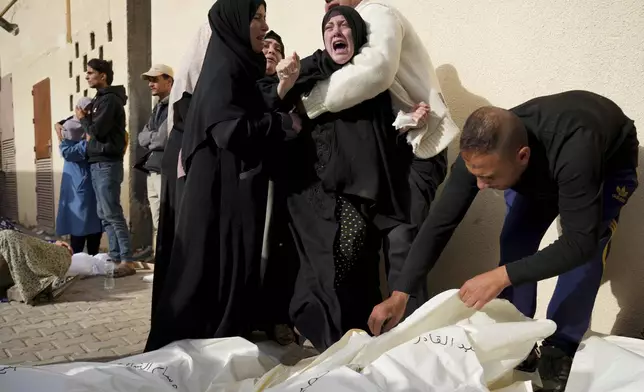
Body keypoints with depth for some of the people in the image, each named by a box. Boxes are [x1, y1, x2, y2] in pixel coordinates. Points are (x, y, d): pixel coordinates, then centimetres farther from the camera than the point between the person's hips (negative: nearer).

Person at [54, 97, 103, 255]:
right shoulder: (69, 127, 0)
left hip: (96, 181, 5)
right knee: (80, 222, -6)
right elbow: (66, 152, -11)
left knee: (96, 221, 7)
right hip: (79, 184, -5)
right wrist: (86, 142, -18)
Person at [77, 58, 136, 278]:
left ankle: (127, 261, -10)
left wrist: (82, 119, 0)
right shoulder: (100, 99, 19)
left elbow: (97, 130, -17)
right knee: (104, 215, 10)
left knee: (113, 214, -11)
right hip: (97, 164, 10)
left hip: (107, 164, -10)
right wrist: (85, 120, 2)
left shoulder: (110, 99, -10)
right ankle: (115, 257, 14)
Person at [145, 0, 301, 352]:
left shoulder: (241, 69, 16)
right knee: (215, 271, -2)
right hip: (220, 190, -9)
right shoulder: (223, 69, -12)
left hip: (238, 188, 9)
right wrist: (285, 124, -12)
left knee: (236, 268, 13)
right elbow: (231, 130, -23)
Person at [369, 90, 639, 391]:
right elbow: (440, 223, -28)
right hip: (539, 169, 4)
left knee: (585, 254, -20)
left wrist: (502, 276, -50)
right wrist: (400, 294, -32)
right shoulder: (479, 154, -33)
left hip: (609, 162, -3)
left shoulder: (573, 153, -48)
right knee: (515, 243, -10)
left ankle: (560, 350, -4)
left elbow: (580, 242, -42)